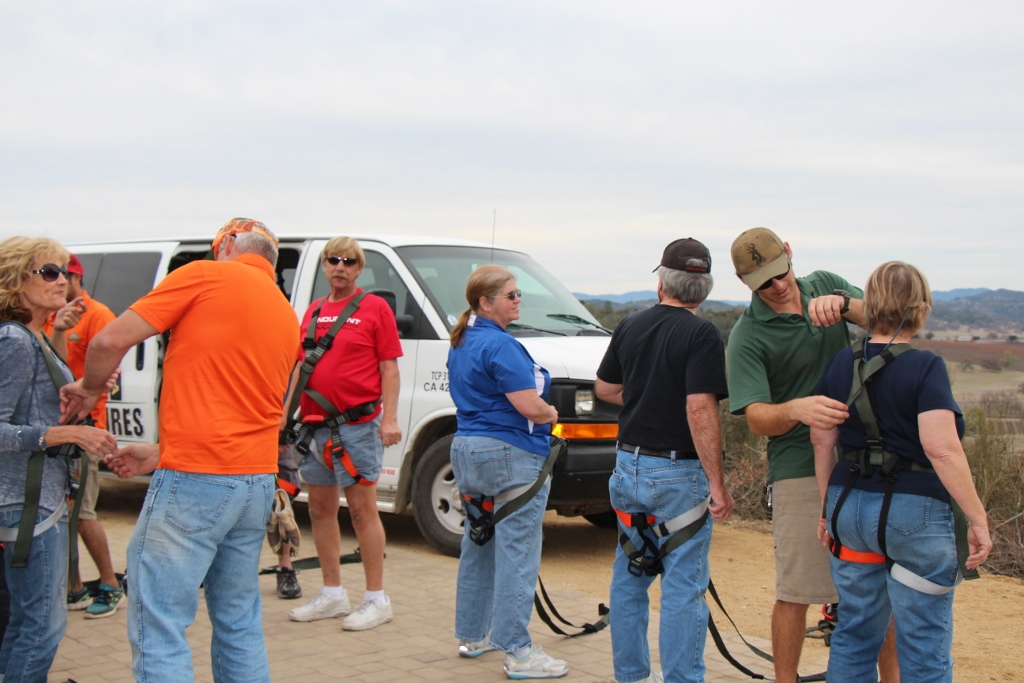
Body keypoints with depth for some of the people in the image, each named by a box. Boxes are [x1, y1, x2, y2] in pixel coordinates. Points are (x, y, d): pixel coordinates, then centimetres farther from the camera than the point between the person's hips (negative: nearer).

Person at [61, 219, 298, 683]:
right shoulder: (286, 316, 17)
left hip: (193, 484, -8)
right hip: (257, 481, 8)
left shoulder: (207, 275, -3)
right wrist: (161, 454, 23)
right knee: (239, 625, 16)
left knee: (158, 627, -4)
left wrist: (89, 388, 12)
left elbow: (111, 340, -9)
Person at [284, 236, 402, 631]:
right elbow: (300, 366, 19)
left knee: (362, 510, -3)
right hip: (315, 425, 6)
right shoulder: (313, 312, 15)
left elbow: (389, 367, -5)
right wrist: (284, 413, 13)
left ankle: (377, 600, 4)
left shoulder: (374, 308, -2)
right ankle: (332, 595, 22)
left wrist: (390, 417, -14)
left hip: (358, 424, -6)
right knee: (321, 509, 11)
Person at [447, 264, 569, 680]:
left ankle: (472, 635, 27)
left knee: (477, 546, 17)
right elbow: (530, 406, -22)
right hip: (510, 456, -10)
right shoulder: (500, 345, -17)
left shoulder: (461, 342, 14)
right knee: (516, 552, -7)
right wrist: (551, 413, 0)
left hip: (466, 449, 10)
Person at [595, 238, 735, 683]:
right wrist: (717, 482, -19)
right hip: (678, 473, -6)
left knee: (629, 577, 17)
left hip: (629, 466, 6)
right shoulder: (701, 335, -15)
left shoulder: (630, 327, 5)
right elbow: (700, 410, -23)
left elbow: (605, 388, 16)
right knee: (684, 588, 0)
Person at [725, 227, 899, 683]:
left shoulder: (825, 285, 6)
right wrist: (797, 410, -37)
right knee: (796, 592, -1)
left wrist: (842, 303, -27)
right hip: (801, 469, -4)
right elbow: (757, 418, -16)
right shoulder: (747, 336, -9)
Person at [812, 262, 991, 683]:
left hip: (849, 507, 6)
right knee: (924, 648, 4)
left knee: (855, 634, 15)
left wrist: (829, 507, 18)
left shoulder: (842, 364, 5)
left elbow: (821, 440, 9)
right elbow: (942, 449, -20)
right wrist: (978, 518, -15)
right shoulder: (925, 368, -12)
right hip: (914, 513, -6)